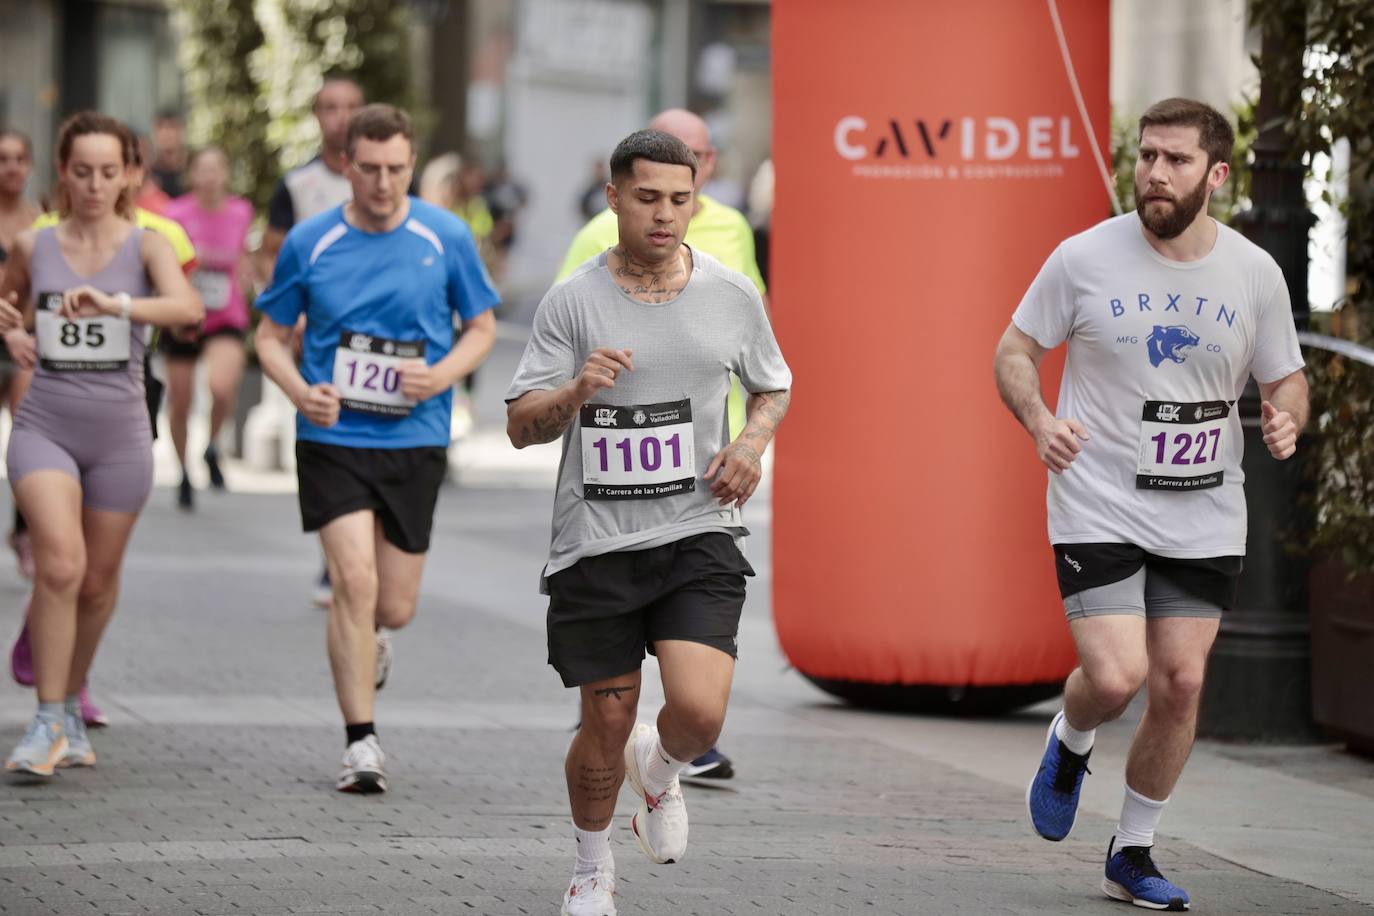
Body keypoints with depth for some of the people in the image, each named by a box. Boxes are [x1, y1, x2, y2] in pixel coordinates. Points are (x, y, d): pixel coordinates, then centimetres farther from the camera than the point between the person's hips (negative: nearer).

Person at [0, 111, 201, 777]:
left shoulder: (146, 247, -4)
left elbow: (187, 307, -24)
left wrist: (115, 304, -39)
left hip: (120, 435, 0)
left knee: (99, 583, 11)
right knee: (60, 565, -19)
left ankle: (72, 703, 34)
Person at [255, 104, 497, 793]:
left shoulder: (446, 238, -1)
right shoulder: (309, 243, -2)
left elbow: (481, 328, 9)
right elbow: (271, 335, 8)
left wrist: (442, 376, -12)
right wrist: (301, 392, -12)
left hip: (414, 440, 1)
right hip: (333, 437, -1)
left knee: (395, 607, 6)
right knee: (354, 580, -17)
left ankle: (367, 641, 45)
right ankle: (361, 743, -9)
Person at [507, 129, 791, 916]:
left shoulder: (733, 295, 4)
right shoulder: (573, 302, -2)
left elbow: (775, 386, 21)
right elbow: (521, 425, -1)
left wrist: (753, 442, 0)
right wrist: (576, 392, -22)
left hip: (698, 535, 1)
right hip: (595, 545, -1)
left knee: (700, 711, -17)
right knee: (606, 726, 5)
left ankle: (659, 770, 21)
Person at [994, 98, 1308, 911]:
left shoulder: (1255, 274, -1)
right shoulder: (1085, 259, -7)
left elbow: (1287, 379, 11)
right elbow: (1017, 349, 4)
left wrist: (1288, 420, -13)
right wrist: (1038, 421, -15)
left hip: (1206, 519, 3)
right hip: (1099, 509, -3)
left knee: (1181, 683, 1)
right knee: (1116, 677, -16)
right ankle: (1069, 746, 22)